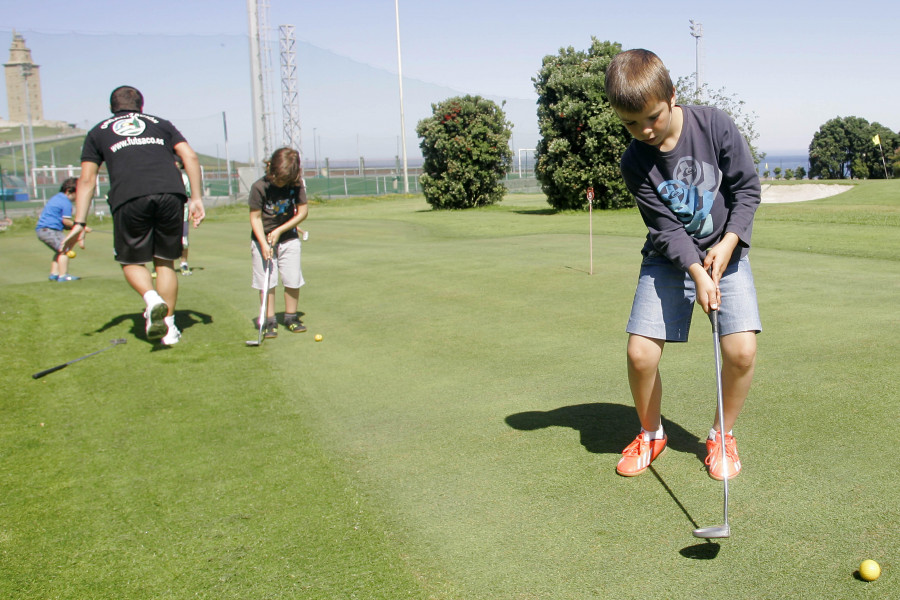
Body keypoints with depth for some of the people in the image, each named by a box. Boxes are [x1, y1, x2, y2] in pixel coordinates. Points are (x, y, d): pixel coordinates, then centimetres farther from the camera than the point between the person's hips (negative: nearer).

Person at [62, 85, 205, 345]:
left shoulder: (98, 132, 26)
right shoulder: (160, 124, 28)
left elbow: (87, 180, 17)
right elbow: (190, 156, 13)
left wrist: (79, 222, 15)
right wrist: (196, 198, 10)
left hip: (129, 199, -1)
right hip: (170, 193, 1)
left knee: (131, 262, 16)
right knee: (165, 262, 15)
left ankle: (152, 299, -13)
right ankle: (169, 328, 12)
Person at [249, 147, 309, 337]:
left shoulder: (296, 185, -7)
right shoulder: (259, 187, -13)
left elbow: (303, 211, -4)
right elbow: (255, 217, -11)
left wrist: (279, 231, -11)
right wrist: (263, 243, -20)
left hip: (289, 239, 2)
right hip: (263, 240, -2)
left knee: (293, 280, 2)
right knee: (266, 283, -3)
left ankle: (291, 317, 18)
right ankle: (269, 321, 5)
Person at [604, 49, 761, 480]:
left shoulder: (715, 126, -13)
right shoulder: (635, 163, -13)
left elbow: (747, 188, -6)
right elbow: (666, 230, -13)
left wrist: (726, 245, -16)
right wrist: (696, 272, -27)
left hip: (725, 251, 0)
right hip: (669, 258, 0)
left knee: (741, 349, -17)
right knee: (640, 352, -13)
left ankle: (722, 435, 10)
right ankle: (651, 435, 15)